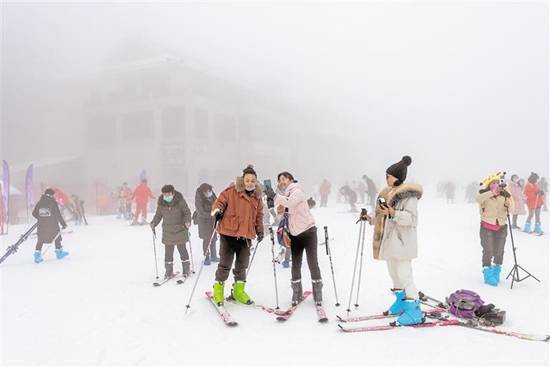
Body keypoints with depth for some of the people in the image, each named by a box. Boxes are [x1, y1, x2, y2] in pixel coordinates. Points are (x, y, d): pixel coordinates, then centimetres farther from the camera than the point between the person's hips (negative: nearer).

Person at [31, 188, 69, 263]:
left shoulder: (39, 202, 5)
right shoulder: (53, 202, -8)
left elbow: (34, 213, 9)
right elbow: (58, 215, -10)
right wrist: (63, 224, -3)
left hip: (41, 226, 4)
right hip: (52, 225, -4)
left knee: (40, 240, 9)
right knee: (57, 237, 15)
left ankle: (37, 254, -2)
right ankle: (59, 252, 23)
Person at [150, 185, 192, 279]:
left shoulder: (180, 201, -13)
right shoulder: (161, 203, -4)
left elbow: (187, 212, -6)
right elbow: (158, 215, 8)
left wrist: (187, 221, -22)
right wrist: (153, 223, -7)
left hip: (180, 229, -3)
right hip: (167, 230, 3)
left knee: (182, 249, 3)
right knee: (168, 251, 5)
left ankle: (186, 269, 18)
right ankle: (169, 271, 16)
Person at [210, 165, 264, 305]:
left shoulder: (257, 196, 9)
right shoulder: (231, 191, -7)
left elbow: (259, 215, 18)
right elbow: (220, 201, -2)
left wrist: (260, 230, 14)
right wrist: (217, 211, -22)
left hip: (246, 236, 5)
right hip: (228, 233, -4)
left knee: (242, 265, 13)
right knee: (225, 264, 1)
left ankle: (238, 290, 28)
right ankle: (218, 289, 20)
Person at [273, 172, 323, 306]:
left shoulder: (297, 191, -9)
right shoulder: (283, 196, 11)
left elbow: (290, 203, -29)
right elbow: (281, 214, 12)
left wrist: (275, 196, -30)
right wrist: (280, 212, -9)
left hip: (308, 231, -6)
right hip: (294, 234, 6)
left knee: (312, 262, -2)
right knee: (296, 264, 7)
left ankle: (317, 293, 8)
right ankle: (297, 293, 16)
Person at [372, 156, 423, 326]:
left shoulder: (409, 195, -13)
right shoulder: (388, 193, 14)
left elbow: (411, 218, -21)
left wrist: (393, 213, -31)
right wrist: (370, 217, 10)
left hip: (402, 241, -9)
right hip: (389, 239, 9)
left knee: (404, 275, -10)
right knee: (394, 273, 18)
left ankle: (414, 310, -3)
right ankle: (401, 301, 34)